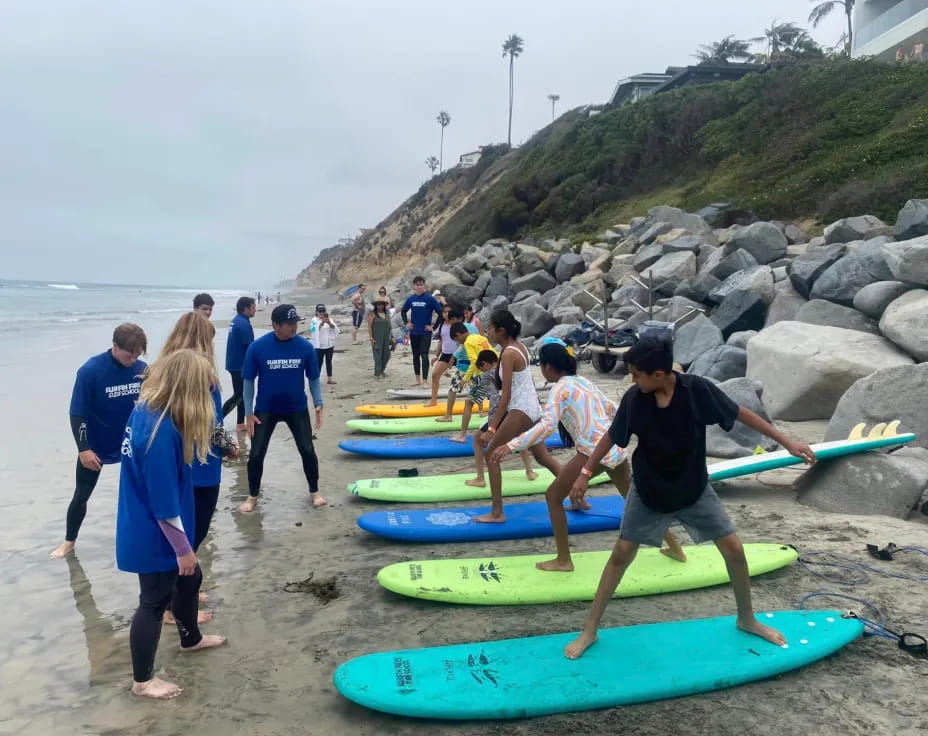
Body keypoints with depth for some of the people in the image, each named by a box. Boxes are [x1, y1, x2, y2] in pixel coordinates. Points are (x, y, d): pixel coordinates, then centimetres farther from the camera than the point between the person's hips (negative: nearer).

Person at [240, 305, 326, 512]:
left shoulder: (305, 347, -12)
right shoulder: (257, 347, -17)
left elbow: (313, 378, 0)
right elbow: (249, 381, -8)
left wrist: (318, 404, -9)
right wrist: (248, 413, -8)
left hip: (297, 408, 1)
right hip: (265, 409, -1)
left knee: (308, 451, 3)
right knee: (256, 454, 2)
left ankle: (315, 492, 24)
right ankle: (252, 497, 23)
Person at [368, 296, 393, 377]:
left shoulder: (387, 313, 11)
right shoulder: (372, 314, -5)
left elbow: (389, 325, 15)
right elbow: (369, 326, -8)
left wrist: (391, 336, 12)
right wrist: (370, 337, -14)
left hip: (386, 338, 5)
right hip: (376, 339, -5)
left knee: (386, 355, 8)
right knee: (378, 355, -3)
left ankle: (382, 370, 27)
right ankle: (377, 373, 4)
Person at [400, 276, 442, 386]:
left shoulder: (429, 299, -9)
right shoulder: (410, 299, 3)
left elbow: (441, 312, -9)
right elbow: (403, 311, 19)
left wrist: (433, 326, -11)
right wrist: (406, 323, 6)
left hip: (425, 332, -5)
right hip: (414, 332, 5)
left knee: (424, 355, -11)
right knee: (415, 355, 12)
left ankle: (425, 380, -10)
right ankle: (417, 379, 23)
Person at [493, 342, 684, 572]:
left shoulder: (560, 388, -8)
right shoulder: (584, 381, 15)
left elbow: (547, 426, -22)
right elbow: (612, 409, 25)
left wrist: (511, 445, -24)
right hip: (615, 449, 8)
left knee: (553, 496, 7)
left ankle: (563, 560, 10)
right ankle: (675, 547, 37)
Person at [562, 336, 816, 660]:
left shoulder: (697, 389, -22)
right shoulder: (633, 399, -20)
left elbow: (740, 413, -10)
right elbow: (612, 436, -5)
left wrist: (787, 442, -7)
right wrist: (585, 472, -3)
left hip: (694, 488, 1)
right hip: (648, 490, 0)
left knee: (733, 548, 2)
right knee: (621, 553, -1)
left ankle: (747, 620, 28)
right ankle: (589, 630, 9)